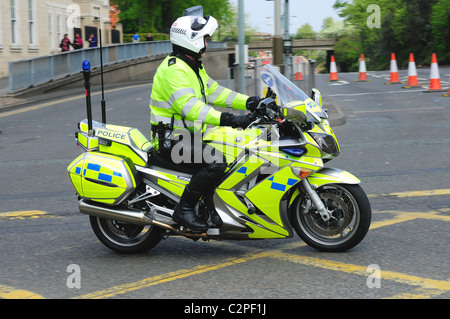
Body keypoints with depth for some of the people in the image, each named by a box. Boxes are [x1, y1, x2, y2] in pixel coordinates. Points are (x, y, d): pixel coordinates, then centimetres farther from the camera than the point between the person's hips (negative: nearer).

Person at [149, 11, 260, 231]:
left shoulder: (193, 68, 17)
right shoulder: (173, 69, -19)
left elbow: (213, 91, 15)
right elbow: (188, 106, -31)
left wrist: (249, 102, 3)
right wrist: (226, 119, -41)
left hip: (190, 134, 11)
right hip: (172, 137, -11)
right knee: (216, 162, -29)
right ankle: (183, 210, -20)